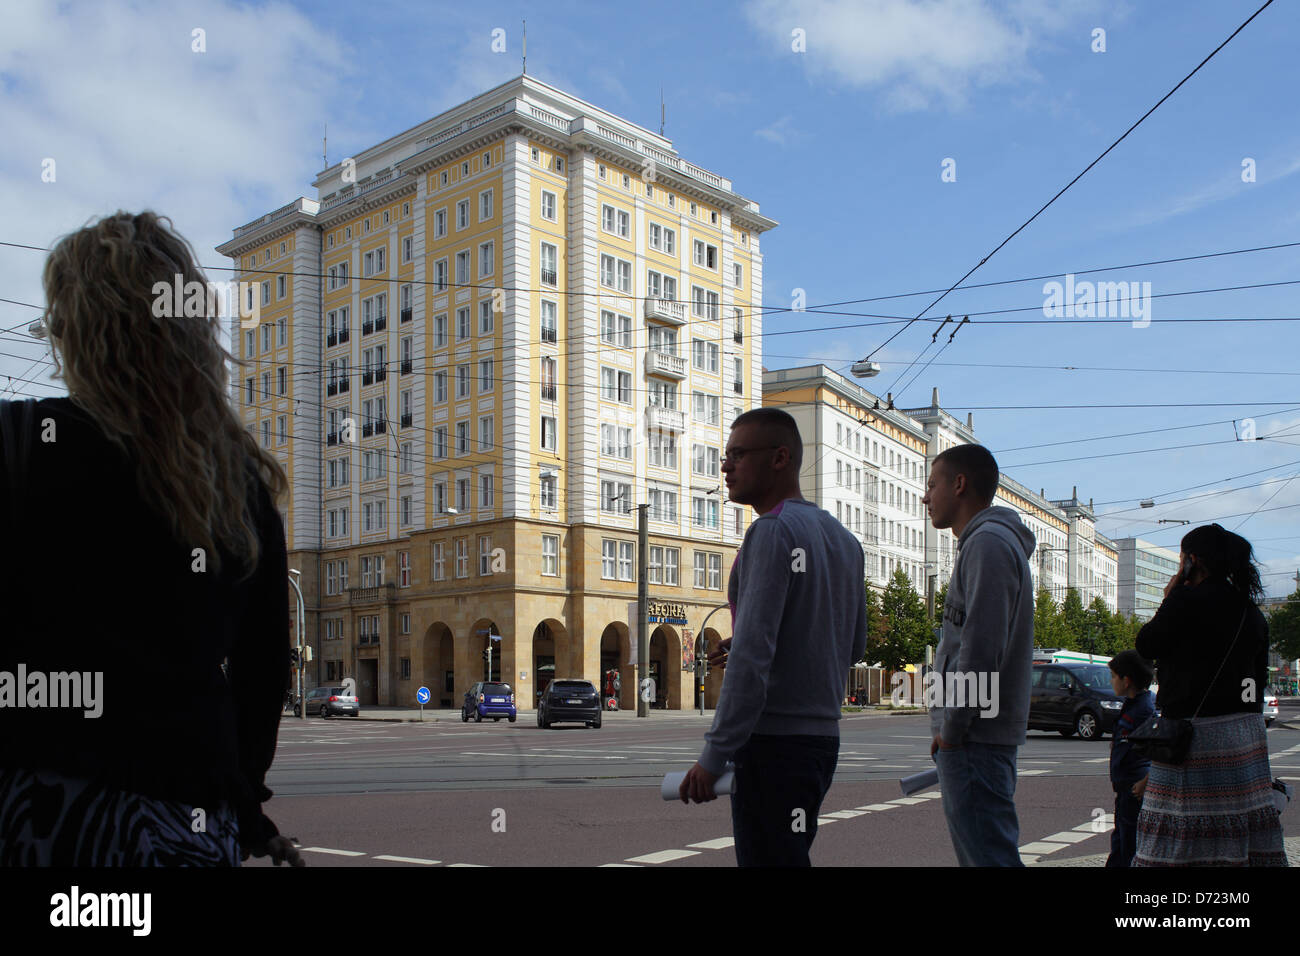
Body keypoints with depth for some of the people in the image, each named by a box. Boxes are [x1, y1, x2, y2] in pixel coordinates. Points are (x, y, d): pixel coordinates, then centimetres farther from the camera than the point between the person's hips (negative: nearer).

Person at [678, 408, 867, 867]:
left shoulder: (773, 532, -12)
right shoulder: (843, 540, 15)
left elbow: (753, 653, -21)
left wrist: (715, 755, -21)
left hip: (774, 741, -9)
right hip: (822, 737, 9)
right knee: (789, 855, 16)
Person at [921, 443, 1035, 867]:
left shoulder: (988, 543, -13)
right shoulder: (986, 541, 20)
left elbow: (981, 645, -21)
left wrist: (952, 727, -16)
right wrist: (948, 726, 17)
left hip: (975, 736, -11)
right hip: (979, 732, 11)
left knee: (988, 853, -9)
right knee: (978, 850, 15)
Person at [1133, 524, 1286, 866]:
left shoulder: (1186, 600, -12)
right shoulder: (1251, 611, 12)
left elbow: (1146, 646, -3)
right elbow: (1259, 676, 17)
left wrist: (1167, 600, 5)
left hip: (1194, 729, -8)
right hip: (1247, 731, 8)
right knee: (1246, 822, 9)